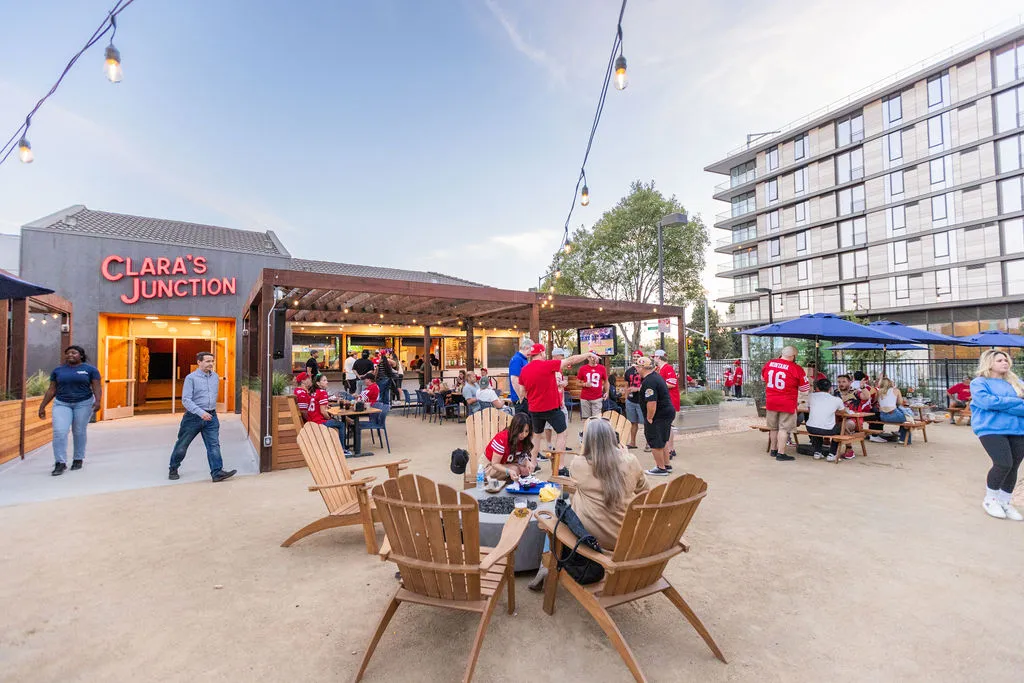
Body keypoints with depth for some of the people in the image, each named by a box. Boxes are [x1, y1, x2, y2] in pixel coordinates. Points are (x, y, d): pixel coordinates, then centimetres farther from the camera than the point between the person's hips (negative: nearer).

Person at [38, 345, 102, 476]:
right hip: (61, 404, 2)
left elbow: (97, 387, -6)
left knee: (79, 432, 4)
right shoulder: (58, 370, 8)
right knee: (59, 432, -10)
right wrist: (42, 406, 8)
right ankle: (60, 463, -5)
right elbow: (51, 390, 11)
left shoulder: (90, 369, -1)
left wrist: (98, 401, -20)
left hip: (83, 404, -2)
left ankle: (78, 459, 18)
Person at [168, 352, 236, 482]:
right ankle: (173, 469, 34)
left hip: (211, 417, 3)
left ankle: (217, 472, -7)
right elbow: (186, 400, -14)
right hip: (194, 416, -3)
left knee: (214, 445, -5)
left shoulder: (215, 377, 8)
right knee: (182, 445, 12)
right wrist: (201, 412, -24)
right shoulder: (191, 378, -9)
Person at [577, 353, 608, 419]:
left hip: (598, 398, 0)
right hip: (585, 398, 0)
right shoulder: (582, 369, 1)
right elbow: (578, 383, 6)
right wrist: (585, 384, -13)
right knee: (586, 418, 1)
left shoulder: (602, 368, 4)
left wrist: (606, 392, 4)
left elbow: (606, 381, 15)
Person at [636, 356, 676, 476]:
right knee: (661, 441, 21)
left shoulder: (649, 382, -24)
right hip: (667, 412, 10)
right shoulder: (656, 375, 10)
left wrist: (649, 418, -18)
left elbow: (652, 403, -28)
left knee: (655, 443, 3)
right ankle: (666, 466, 32)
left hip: (659, 416, -10)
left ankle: (661, 468, 14)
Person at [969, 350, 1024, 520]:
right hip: (991, 429, -5)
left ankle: (1004, 502, 21)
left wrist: (1000, 404, -9)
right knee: (1004, 464, -15)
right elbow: (987, 401, -14)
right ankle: (989, 499, 5)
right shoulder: (979, 383, 3)